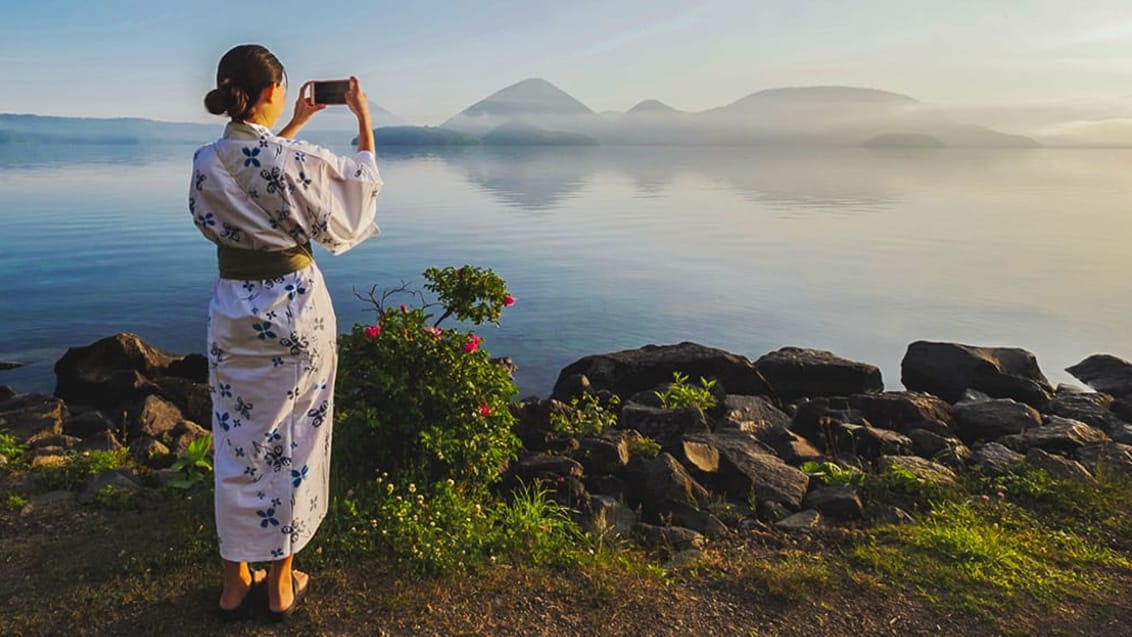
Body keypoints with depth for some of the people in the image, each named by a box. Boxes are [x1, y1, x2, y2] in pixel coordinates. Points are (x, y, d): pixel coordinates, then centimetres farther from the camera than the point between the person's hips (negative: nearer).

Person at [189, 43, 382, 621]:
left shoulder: (206, 161, -1)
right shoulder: (297, 161, -17)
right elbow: (360, 182, 2)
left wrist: (294, 125, 31)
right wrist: (364, 119, 11)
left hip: (233, 309, 4)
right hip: (294, 307, -4)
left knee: (237, 441, 14)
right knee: (292, 442, 10)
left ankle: (235, 582, 26)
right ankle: (281, 584, 23)